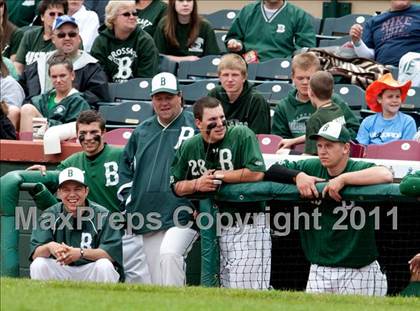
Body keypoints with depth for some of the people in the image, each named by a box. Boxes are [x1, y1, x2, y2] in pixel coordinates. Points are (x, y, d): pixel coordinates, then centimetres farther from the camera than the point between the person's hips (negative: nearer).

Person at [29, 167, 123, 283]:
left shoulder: (102, 214, -8)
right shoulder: (50, 215, -1)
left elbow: (112, 253, -18)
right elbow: (34, 254, -9)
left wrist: (81, 253, -34)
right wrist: (49, 247, -34)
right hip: (59, 271, 2)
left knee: (105, 266, -32)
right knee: (38, 264, -24)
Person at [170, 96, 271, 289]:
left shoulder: (242, 136, -7)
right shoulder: (189, 147, 9)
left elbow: (256, 173, -17)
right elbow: (176, 186, 15)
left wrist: (219, 176, -10)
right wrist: (197, 185, -6)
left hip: (247, 224, -5)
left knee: (245, 289, -12)